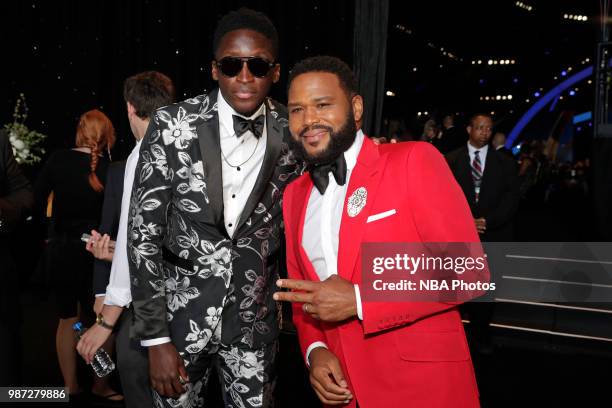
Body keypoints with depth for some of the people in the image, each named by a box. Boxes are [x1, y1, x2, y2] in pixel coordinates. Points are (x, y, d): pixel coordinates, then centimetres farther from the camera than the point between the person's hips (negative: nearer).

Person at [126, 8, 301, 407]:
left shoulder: (291, 133, -6)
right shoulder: (173, 126, -12)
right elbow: (143, 231, -10)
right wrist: (156, 338, -11)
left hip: (254, 318, 2)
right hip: (181, 313, -1)